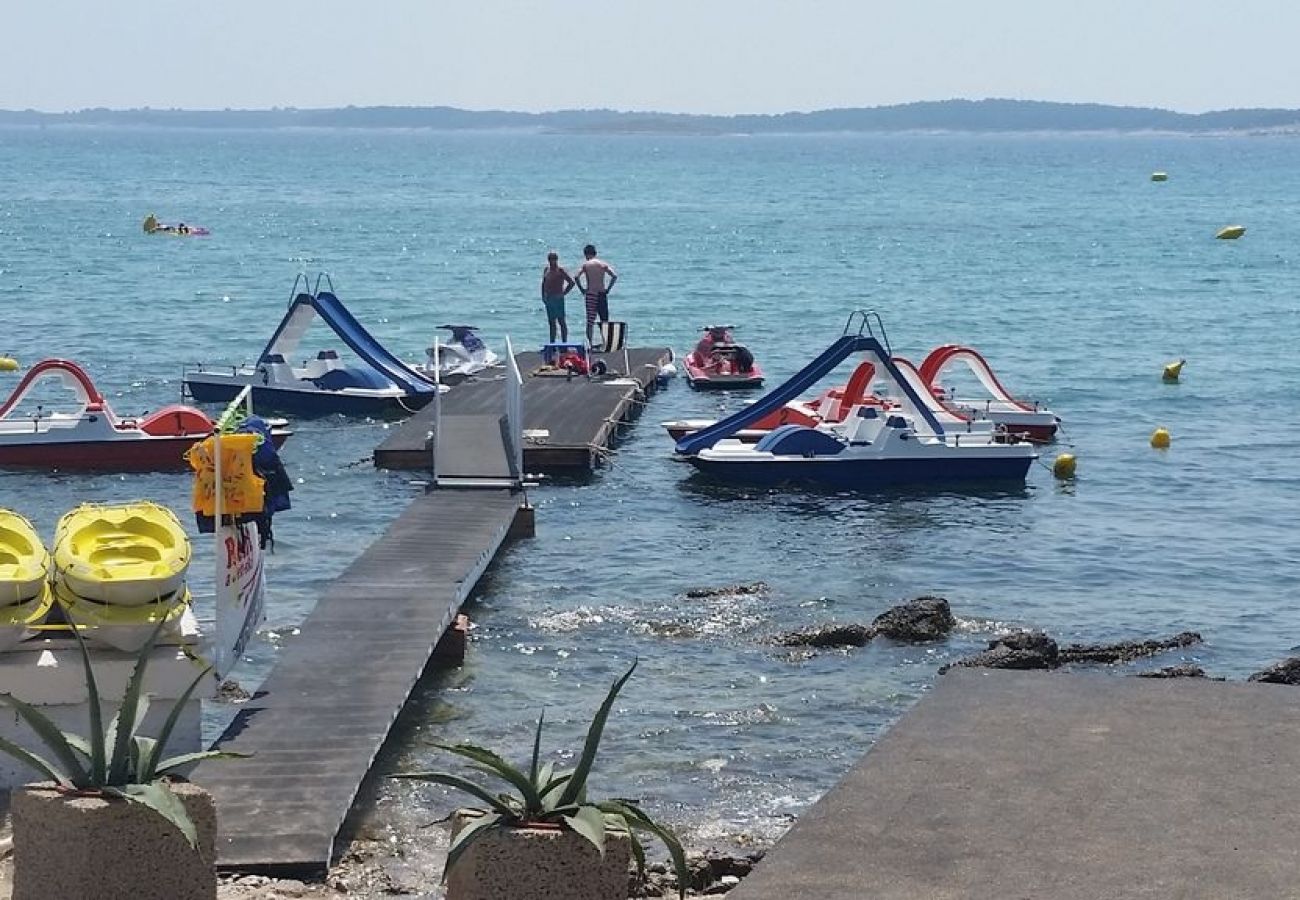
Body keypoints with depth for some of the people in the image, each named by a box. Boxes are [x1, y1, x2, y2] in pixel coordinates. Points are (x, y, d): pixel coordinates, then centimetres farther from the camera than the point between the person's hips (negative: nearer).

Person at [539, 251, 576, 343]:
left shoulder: (560, 271, -8)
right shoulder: (546, 270, 13)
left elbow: (572, 282, -11)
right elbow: (543, 283, 22)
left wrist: (564, 293, -12)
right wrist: (543, 295, 11)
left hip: (558, 299, -7)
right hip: (548, 299, 7)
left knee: (561, 321, -5)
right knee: (551, 322, 10)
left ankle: (565, 343, -5)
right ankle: (552, 343, 15)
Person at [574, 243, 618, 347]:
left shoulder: (585, 265, -2)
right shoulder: (603, 264, 5)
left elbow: (577, 277, -14)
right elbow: (615, 276, -4)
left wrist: (582, 289, -4)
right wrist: (608, 289, 3)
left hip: (590, 294, -2)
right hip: (602, 294, 2)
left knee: (590, 321, 1)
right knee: (605, 320, 10)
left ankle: (589, 343, -3)